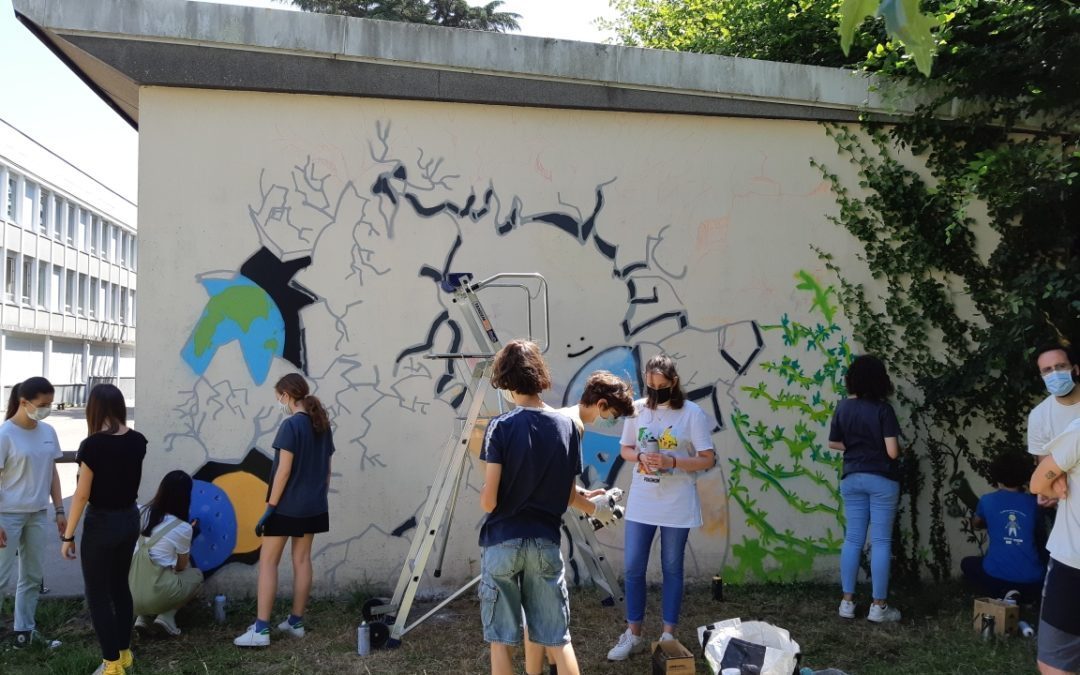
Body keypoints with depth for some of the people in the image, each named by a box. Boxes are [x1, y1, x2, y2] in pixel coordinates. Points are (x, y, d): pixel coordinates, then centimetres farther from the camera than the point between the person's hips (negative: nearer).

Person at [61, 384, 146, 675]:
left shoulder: (92, 445, -20)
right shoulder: (137, 441, -2)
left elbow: (82, 494, -17)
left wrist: (68, 536, -9)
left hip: (101, 523, -6)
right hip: (130, 519, 6)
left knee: (98, 594, 6)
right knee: (120, 585, 21)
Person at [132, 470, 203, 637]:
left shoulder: (143, 513, 5)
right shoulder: (183, 528, -7)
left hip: (131, 592, 5)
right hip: (156, 592, -5)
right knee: (196, 575, 24)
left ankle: (144, 616, 12)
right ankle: (166, 616, 3)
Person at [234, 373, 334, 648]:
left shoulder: (291, 425, -15)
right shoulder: (323, 425, 8)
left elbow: (284, 470, -19)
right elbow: (326, 469, 13)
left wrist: (270, 507, -15)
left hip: (287, 506, -7)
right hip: (313, 506, 8)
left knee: (267, 562, -2)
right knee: (302, 560, 13)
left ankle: (260, 629, -4)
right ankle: (296, 622, 19)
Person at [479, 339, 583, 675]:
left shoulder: (501, 427, -12)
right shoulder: (567, 426, 1)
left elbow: (488, 501, -14)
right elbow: (569, 495, 8)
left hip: (502, 542, -3)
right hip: (546, 542, 3)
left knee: (501, 640, 8)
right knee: (558, 640, 10)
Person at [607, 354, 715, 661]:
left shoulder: (692, 413, -9)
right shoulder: (637, 409, 1)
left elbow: (707, 460, -8)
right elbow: (625, 450, 10)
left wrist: (672, 462, -22)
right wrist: (640, 457, -13)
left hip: (677, 505, -3)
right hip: (641, 503, 3)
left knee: (672, 569, 9)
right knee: (633, 568, 6)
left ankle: (668, 635, 21)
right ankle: (633, 635, 20)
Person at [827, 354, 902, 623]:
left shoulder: (842, 407, 2)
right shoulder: (883, 410, -13)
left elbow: (834, 443, 10)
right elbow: (892, 452, -17)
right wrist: (888, 447, 5)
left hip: (852, 478, 5)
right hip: (881, 480, -5)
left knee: (853, 539, 10)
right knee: (881, 541, 2)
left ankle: (847, 602, 12)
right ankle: (878, 606, 6)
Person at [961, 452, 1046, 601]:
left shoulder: (987, 500, 3)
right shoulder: (1034, 503, 5)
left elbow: (976, 524, 26)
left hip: (996, 577, -1)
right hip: (1031, 582, 2)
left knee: (967, 563, 30)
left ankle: (1001, 594, 3)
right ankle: (1022, 595, 6)